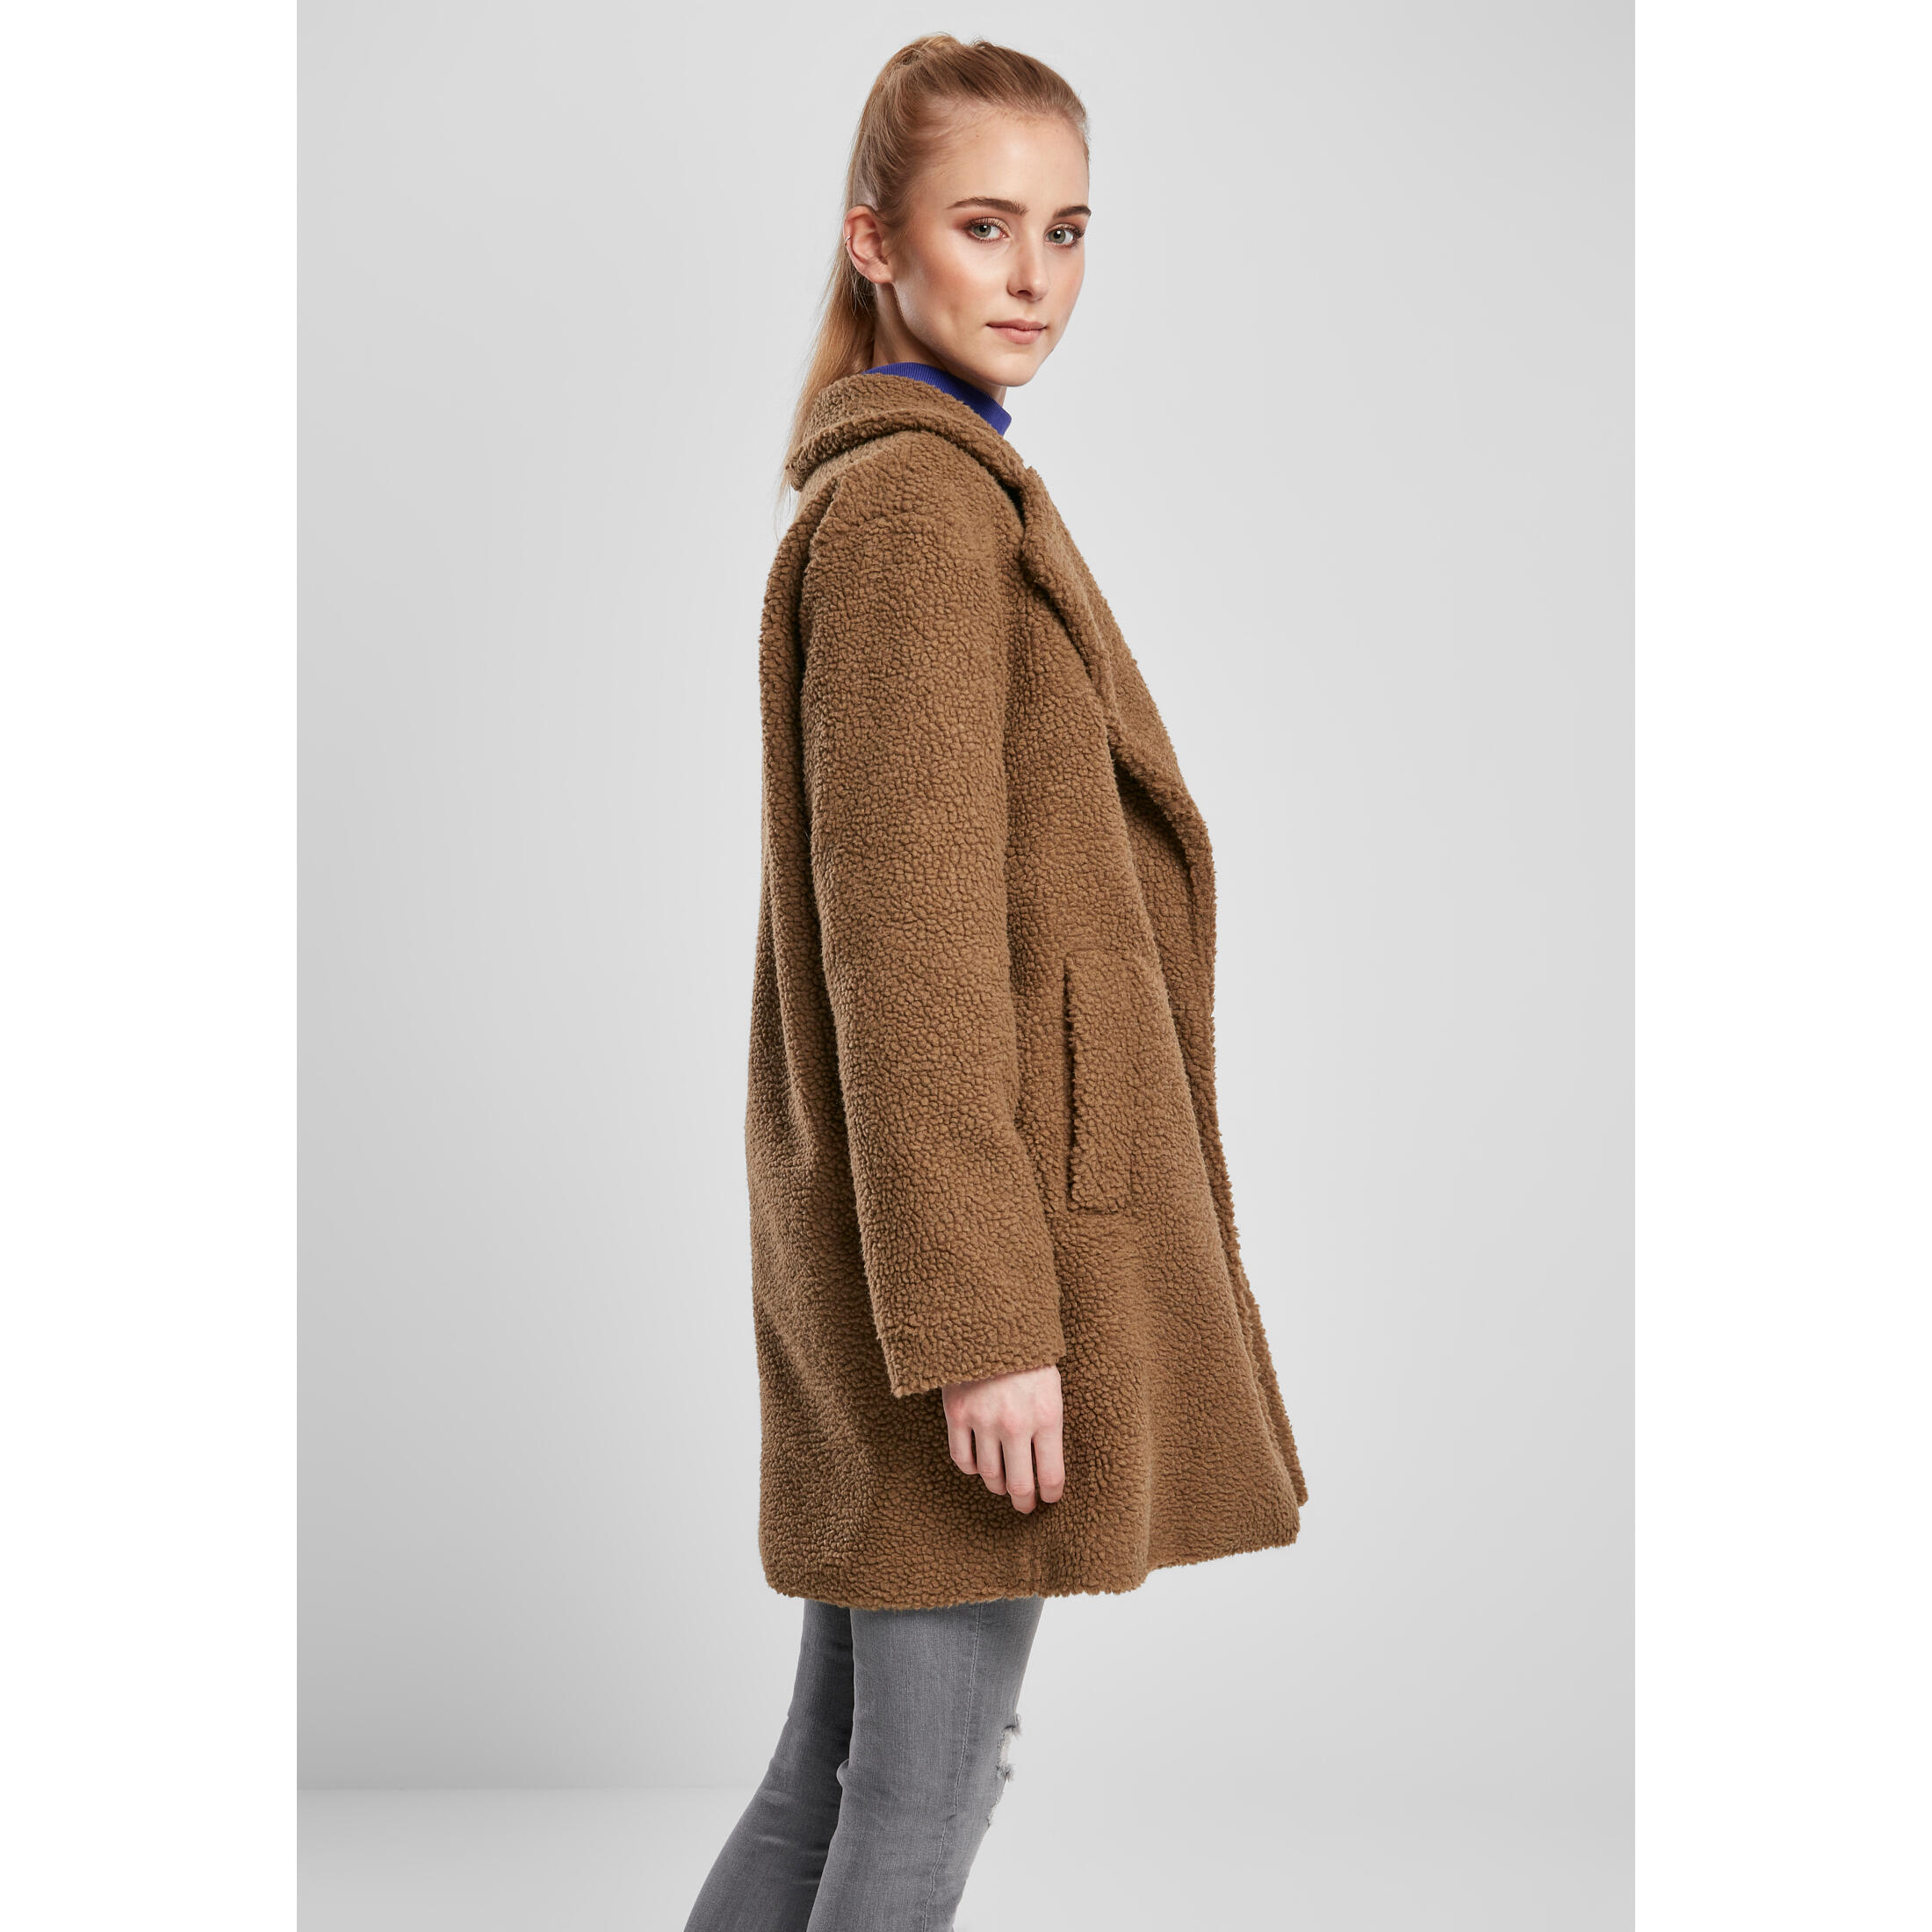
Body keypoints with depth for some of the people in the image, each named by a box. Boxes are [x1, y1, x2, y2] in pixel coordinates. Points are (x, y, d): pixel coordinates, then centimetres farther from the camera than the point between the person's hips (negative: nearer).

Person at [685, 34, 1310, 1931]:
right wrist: (984, 1318, -21)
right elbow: (905, 937, -19)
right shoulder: (918, 501, -13)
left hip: (970, 1227, 10)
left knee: (840, 1763, 16)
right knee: (931, 1780, 2)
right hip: (966, 1222, -10)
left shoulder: (951, 490, 19)